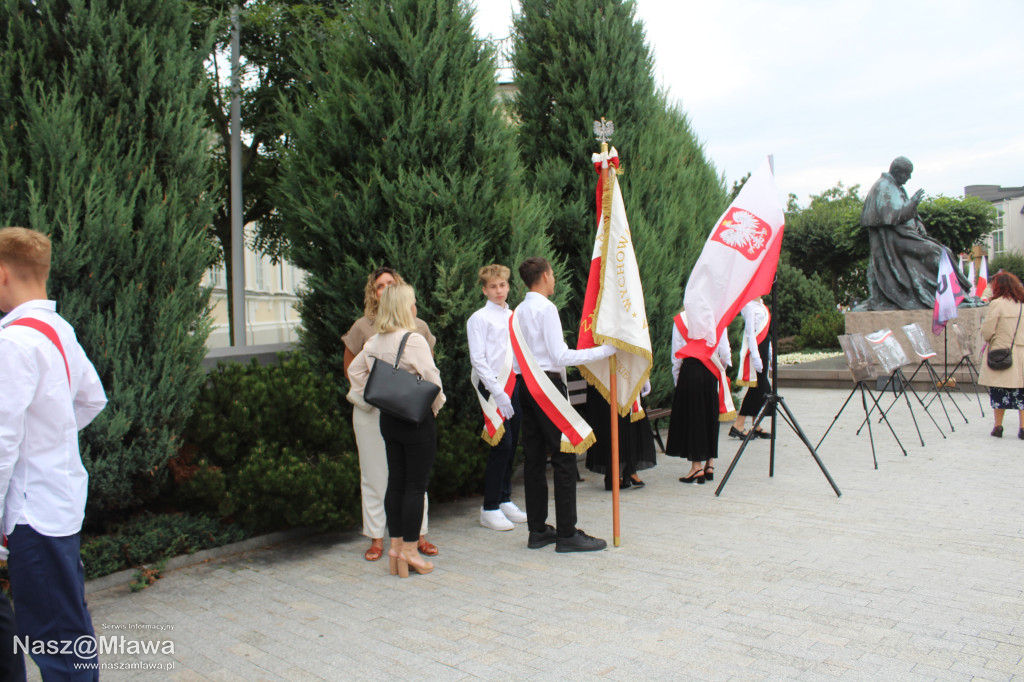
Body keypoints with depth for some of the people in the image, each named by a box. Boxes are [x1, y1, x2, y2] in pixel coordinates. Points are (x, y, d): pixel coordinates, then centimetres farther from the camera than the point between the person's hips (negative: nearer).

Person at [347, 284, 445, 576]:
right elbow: (431, 378, -16)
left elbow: (355, 370, 14)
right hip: (417, 419, -7)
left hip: (389, 418, 7)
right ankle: (409, 549, 7)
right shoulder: (414, 340, -16)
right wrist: (436, 404, 1)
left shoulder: (374, 341, 4)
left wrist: (368, 399, 20)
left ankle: (396, 545, 19)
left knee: (395, 482, 13)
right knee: (415, 485, 1)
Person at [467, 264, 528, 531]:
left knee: (512, 444, 9)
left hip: (516, 384, 6)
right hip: (493, 386, -6)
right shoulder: (479, 318, -3)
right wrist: (498, 393, -14)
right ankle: (490, 509, 0)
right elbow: (478, 360, -8)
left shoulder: (514, 316, 14)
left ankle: (505, 501, 21)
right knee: (502, 445, -10)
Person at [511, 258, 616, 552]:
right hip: (548, 387, -9)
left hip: (526, 385, 9)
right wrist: (605, 350, -15)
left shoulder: (519, 312, 13)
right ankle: (567, 534, -2)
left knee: (535, 459, 10)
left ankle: (537, 530, 15)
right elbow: (560, 355, -17)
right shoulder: (546, 308, -11)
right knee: (564, 459, -4)